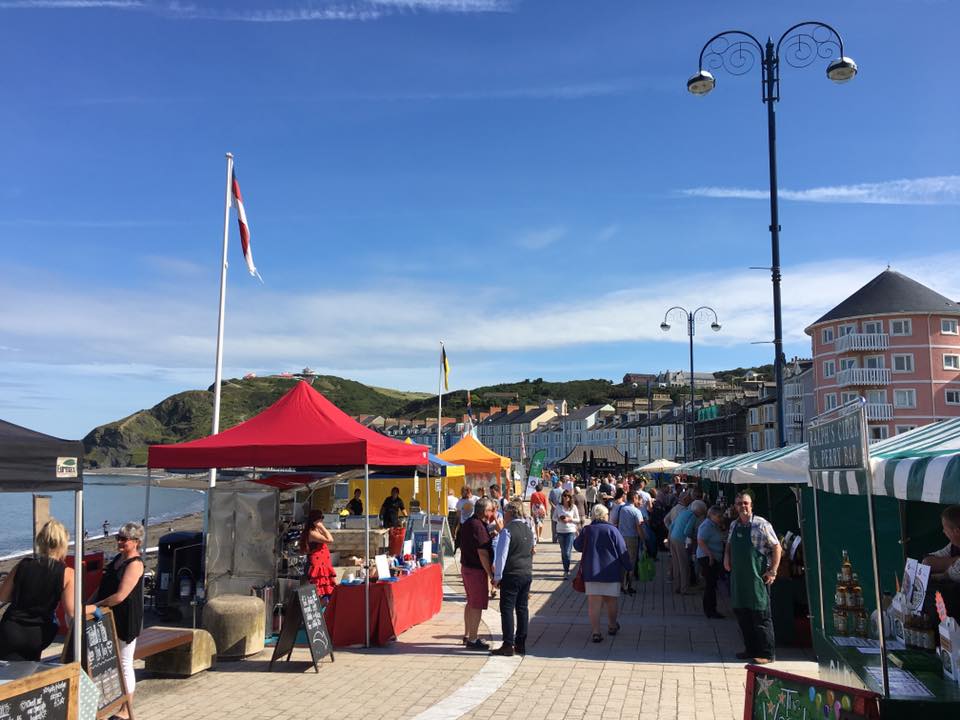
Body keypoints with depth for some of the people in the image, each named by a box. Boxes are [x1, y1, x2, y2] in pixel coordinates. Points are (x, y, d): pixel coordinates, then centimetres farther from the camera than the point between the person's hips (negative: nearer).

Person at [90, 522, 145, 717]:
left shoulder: (135, 564, -17)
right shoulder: (118, 558, 10)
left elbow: (120, 596, -24)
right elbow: (103, 586, 17)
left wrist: (95, 606, -20)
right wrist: (89, 603, 9)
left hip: (126, 620, -8)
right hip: (110, 619, 8)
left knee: (124, 664, 1)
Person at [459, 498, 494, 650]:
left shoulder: (467, 523, 10)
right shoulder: (478, 526, -21)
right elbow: (483, 553, -23)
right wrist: (491, 574, -18)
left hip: (466, 567, 10)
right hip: (476, 569, -10)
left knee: (471, 603, 20)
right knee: (477, 605, -1)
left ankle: (467, 635, 30)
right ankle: (472, 640, 5)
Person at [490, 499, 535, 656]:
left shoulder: (507, 530, -12)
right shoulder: (528, 530, 11)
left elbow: (501, 555, -14)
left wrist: (497, 576, -9)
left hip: (511, 574, -7)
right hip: (527, 573, 7)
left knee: (507, 609, -1)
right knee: (522, 608, 10)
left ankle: (508, 646, -1)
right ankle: (521, 644, 15)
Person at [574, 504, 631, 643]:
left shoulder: (586, 530, -1)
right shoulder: (612, 530, -8)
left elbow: (577, 546, 13)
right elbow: (622, 551, -5)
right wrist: (628, 567, 7)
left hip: (591, 572, 1)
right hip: (611, 571, -1)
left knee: (594, 603, 0)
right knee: (611, 601, 16)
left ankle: (596, 632, -5)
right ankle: (612, 626, 33)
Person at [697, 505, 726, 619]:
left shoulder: (715, 525, 16)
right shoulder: (707, 526, -16)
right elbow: (700, 541, -24)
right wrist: (710, 555, -25)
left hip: (714, 558, 10)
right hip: (707, 558, -10)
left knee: (711, 584, 14)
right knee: (710, 584, -9)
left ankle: (708, 609, 21)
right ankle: (710, 611, -5)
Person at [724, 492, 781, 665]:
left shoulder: (761, 524, -9)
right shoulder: (734, 525, 11)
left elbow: (776, 547, -8)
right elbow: (729, 544, 26)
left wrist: (773, 571, -13)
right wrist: (726, 556, 7)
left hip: (757, 577, -7)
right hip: (738, 577, 7)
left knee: (761, 616, -2)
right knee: (741, 614, 12)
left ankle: (766, 654, 6)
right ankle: (751, 649, 25)